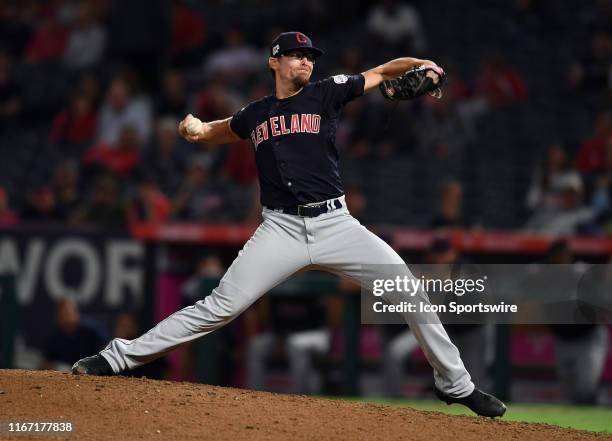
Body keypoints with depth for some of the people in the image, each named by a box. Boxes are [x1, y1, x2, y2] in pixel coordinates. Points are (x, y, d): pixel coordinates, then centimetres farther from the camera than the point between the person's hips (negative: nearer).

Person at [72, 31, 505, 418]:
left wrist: (420, 65, -14)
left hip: (335, 223, 0)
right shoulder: (255, 113, 13)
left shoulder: (326, 93, 7)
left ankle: (454, 383, 7)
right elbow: (222, 131, 34)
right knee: (221, 306, -11)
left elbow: (382, 72, 7)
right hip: (281, 229, 0)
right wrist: (196, 129, 12)